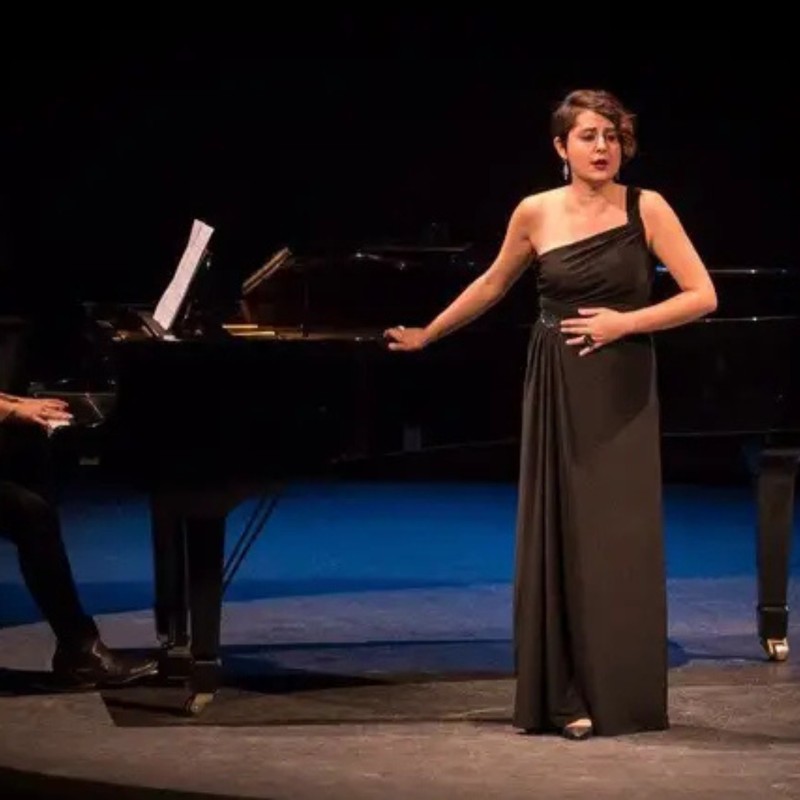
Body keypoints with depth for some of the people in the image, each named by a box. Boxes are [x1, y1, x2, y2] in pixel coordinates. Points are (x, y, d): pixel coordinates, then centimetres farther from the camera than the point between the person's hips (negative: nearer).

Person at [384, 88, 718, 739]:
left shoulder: (646, 208, -4)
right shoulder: (536, 214, 2)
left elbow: (702, 295, -7)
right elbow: (493, 285, 19)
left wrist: (625, 322, -14)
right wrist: (427, 334, 25)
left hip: (622, 391, -2)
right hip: (557, 388, 2)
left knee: (622, 537, -2)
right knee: (560, 533, 1)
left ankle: (625, 694, 7)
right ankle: (568, 695, 5)